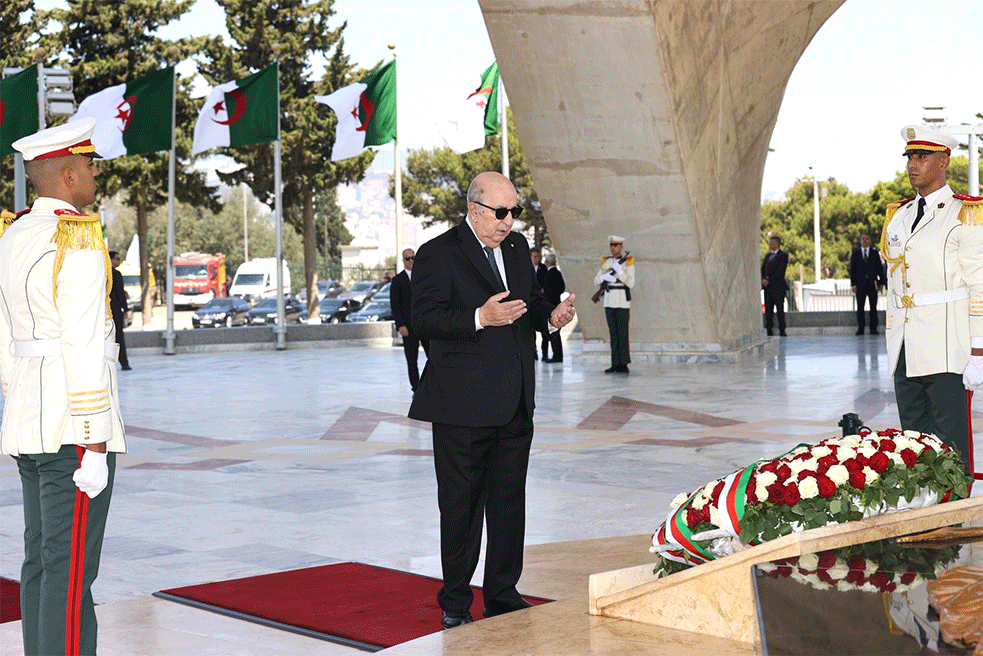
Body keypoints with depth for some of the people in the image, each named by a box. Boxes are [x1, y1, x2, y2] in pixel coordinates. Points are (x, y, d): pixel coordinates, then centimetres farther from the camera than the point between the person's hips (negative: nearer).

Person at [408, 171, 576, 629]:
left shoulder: (517, 247, 13)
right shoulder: (438, 254, -9)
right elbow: (425, 319, -16)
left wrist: (551, 315, -1)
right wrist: (480, 318, -29)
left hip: (515, 403, 7)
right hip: (463, 406, -7)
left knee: (510, 501, 13)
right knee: (461, 506, 1)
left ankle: (503, 596, 24)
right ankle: (455, 605, 12)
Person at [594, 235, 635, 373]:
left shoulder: (628, 262, -3)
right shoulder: (606, 261, 12)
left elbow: (631, 283, -9)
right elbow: (596, 280, 10)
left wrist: (619, 272, -20)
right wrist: (605, 277, -11)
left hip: (623, 302, -5)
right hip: (609, 302, 5)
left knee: (623, 334, -6)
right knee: (613, 334, 6)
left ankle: (624, 364, -4)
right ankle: (615, 364, 8)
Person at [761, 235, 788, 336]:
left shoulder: (783, 255, -3)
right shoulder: (768, 255, 20)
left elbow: (780, 271, -12)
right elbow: (763, 269, 17)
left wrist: (769, 281, -15)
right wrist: (763, 279, -3)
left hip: (777, 286, -6)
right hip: (767, 286, 6)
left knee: (780, 309, -4)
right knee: (768, 309, 3)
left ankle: (782, 331, -1)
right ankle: (769, 331, 4)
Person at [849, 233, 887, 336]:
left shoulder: (875, 253, 9)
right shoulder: (855, 254, 8)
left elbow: (880, 268, 8)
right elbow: (852, 270, 5)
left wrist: (882, 282, 0)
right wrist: (853, 284, -4)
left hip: (872, 284, 0)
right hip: (860, 284, 0)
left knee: (873, 307, 0)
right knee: (860, 307, -1)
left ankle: (873, 329, 3)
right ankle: (860, 328, 2)